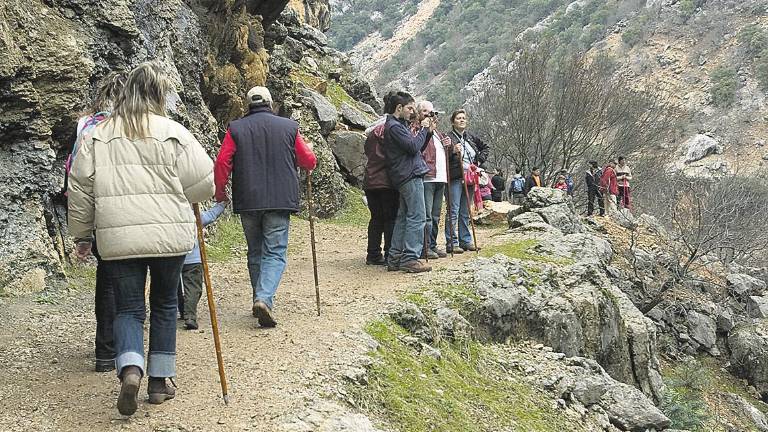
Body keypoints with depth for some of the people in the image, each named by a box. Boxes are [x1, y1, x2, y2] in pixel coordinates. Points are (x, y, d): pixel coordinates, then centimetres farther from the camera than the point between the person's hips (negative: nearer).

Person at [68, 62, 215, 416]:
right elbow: (203, 185, -4)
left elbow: (79, 191, 6)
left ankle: (130, 369, -17)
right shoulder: (173, 132, -3)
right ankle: (159, 381, 20)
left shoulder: (98, 136, 5)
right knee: (164, 305, 15)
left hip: (117, 238, 1)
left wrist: (82, 234, 17)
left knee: (128, 307, 9)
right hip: (169, 235, -1)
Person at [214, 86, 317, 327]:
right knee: (275, 253, -1)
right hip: (280, 201, -1)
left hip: (247, 202, 2)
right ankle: (264, 298, -21)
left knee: (255, 253, 16)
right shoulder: (289, 127, 2)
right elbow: (309, 160, 7)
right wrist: (308, 168, 31)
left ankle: (261, 299, 21)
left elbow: (222, 163, -3)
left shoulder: (236, 129, 2)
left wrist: (220, 192, 11)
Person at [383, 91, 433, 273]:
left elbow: (417, 149, 20)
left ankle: (395, 258, 14)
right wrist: (423, 129, -6)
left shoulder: (400, 125, 20)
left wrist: (428, 132, 9)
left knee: (403, 217, 11)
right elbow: (413, 147, -19)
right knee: (417, 217, -10)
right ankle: (411, 258, -10)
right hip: (410, 176, -10)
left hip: (406, 177, 10)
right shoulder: (394, 126, -11)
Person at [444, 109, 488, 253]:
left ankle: (465, 240, 18)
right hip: (455, 178, -6)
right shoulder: (449, 137, -4)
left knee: (465, 213, 12)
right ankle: (452, 243, -5)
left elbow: (485, 147, 28)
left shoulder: (471, 138, 14)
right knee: (453, 212, -7)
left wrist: (479, 160, 14)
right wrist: (453, 151, -29)